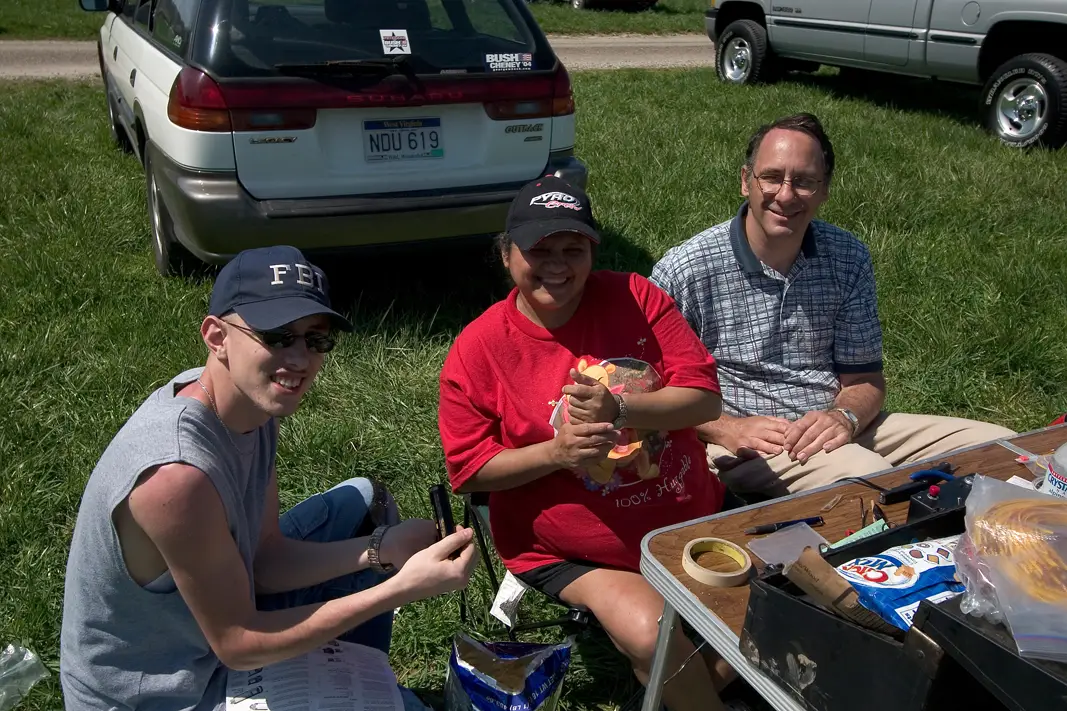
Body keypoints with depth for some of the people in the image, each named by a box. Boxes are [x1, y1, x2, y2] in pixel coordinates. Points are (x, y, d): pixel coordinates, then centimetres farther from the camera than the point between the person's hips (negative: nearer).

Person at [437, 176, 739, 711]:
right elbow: (470, 469, -8)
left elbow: (705, 399, -10)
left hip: (688, 519, 4)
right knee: (650, 632, -25)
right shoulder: (476, 350, -11)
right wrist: (556, 452, -23)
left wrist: (618, 410, -26)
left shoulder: (633, 298, -6)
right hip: (569, 554, -3)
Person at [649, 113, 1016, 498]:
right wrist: (727, 429, -22)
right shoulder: (684, 271, -10)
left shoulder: (848, 258, 5)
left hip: (840, 429, 6)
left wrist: (845, 417, -15)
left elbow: (864, 378, 8)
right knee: (867, 475, -34)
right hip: (745, 445, -6)